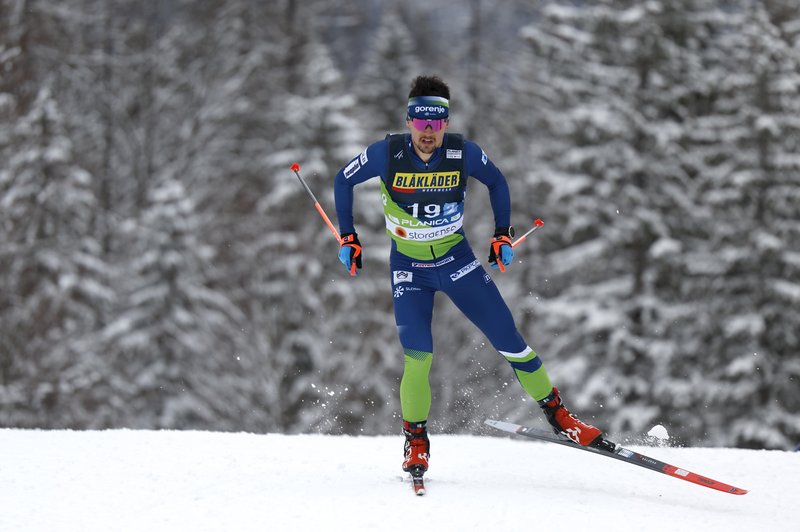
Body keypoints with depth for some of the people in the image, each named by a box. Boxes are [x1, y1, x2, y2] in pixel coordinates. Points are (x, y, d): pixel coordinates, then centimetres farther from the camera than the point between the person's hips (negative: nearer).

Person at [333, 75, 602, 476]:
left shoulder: (463, 153, -17)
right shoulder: (387, 154, -20)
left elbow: (496, 182, 5)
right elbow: (343, 181, -2)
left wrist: (503, 236, 3)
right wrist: (348, 238, -1)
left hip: (457, 260, 1)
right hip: (408, 267, -1)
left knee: (507, 338, -4)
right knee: (418, 356, -16)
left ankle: (556, 413, 13)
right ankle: (415, 439, 5)